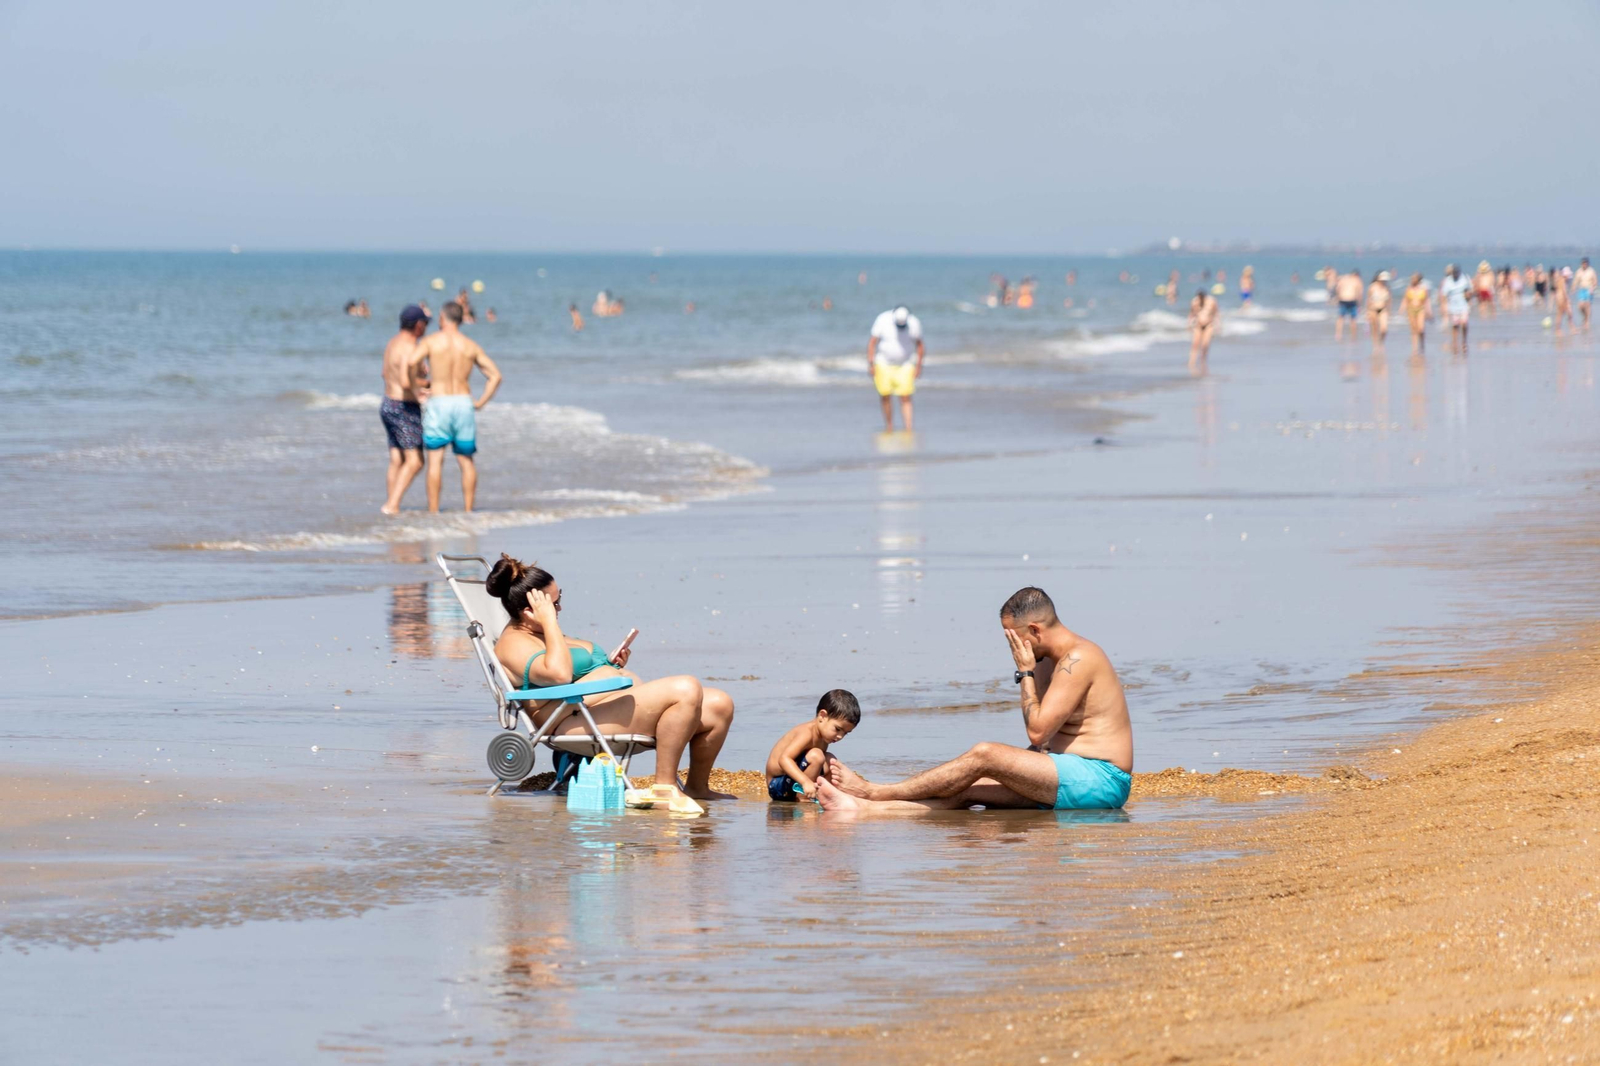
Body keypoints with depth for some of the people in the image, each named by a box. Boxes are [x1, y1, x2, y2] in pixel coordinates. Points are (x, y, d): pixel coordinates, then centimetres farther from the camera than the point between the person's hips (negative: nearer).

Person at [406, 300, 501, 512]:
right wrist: (480, 403, 9)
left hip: (438, 402, -3)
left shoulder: (431, 341, 0)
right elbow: (495, 375, 7)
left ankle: (433, 511, -7)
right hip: (464, 403, 3)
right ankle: (468, 509, 9)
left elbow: (409, 365, -15)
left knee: (435, 461, -3)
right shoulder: (471, 346, 9)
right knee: (466, 461, 12)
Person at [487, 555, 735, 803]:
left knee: (719, 705, 0)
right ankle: (664, 787, -24)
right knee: (687, 689, -28)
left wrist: (611, 665, 18)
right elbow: (559, 674, -25)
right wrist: (549, 622, -16)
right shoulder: (513, 644, -7)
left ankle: (697, 787, 16)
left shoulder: (544, 635, 26)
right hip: (582, 723, -11)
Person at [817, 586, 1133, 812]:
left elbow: (1037, 732, -19)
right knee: (970, 788, -4)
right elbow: (1043, 738, 17)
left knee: (985, 754, -18)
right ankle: (863, 808, -12)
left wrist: (1025, 672, -11)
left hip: (1100, 781, -9)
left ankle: (873, 792, -11)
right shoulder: (1048, 662, 17)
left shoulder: (1079, 659, -15)